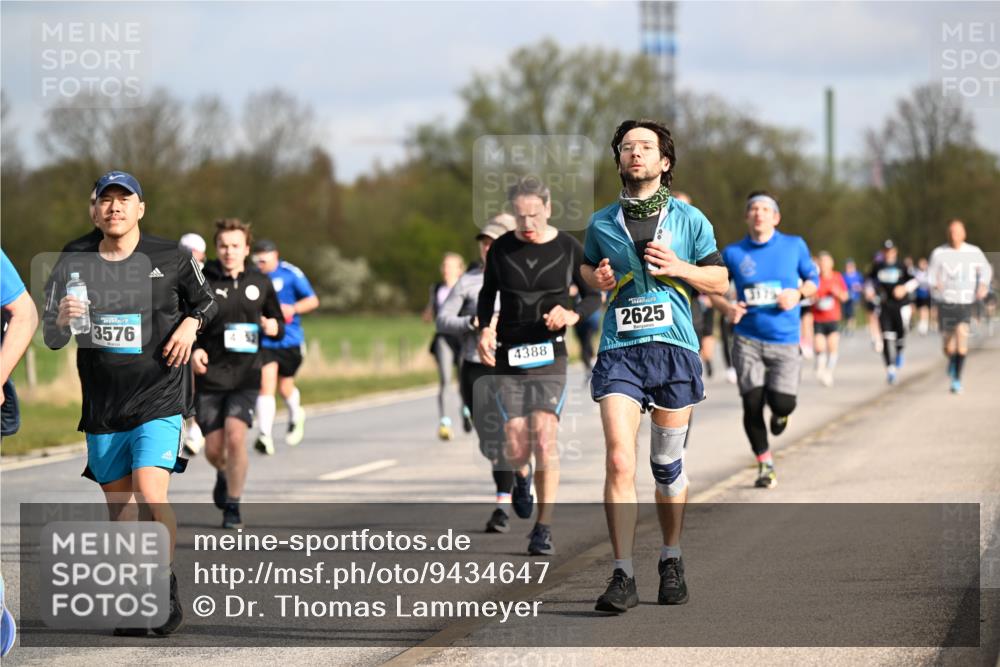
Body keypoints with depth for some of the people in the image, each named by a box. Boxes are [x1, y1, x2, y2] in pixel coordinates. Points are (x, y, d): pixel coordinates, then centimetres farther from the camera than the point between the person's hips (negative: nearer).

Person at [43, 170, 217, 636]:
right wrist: (63, 319, -16)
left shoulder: (171, 258, -1)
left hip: (159, 401, -3)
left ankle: (166, 584, -1)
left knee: (150, 495, -20)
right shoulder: (74, 266, 2)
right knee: (119, 511, 8)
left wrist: (191, 323, -4)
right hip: (102, 408, 3)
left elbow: (205, 301, 17)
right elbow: (51, 340, 6)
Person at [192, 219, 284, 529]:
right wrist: (192, 350, -18)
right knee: (214, 449, 2)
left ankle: (233, 506, -6)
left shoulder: (260, 283, 5)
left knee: (235, 435, -20)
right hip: (210, 374, 0)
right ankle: (224, 474, 41)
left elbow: (278, 323, 16)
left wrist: (273, 327, -8)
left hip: (246, 375, 0)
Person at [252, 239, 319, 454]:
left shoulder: (290, 274, -5)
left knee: (285, 386, 11)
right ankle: (265, 435, -20)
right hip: (264, 340, 1)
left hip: (289, 339, -1)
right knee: (266, 384, -15)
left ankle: (296, 416, 44)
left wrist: (293, 308, -19)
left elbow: (313, 300, -1)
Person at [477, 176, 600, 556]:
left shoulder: (568, 249, -2)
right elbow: (487, 294, 15)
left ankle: (543, 529, -7)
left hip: (550, 354, -1)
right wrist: (484, 329, -2)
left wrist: (572, 315, -15)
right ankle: (522, 476, 35)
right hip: (508, 354, 1)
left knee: (545, 438, -14)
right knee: (516, 446, -3)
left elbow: (593, 296, 6)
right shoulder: (501, 249, 1)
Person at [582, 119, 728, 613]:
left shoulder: (689, 219, 6)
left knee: (669, 465, 8)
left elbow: (720, 281, 10)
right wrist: (597, 279, 2)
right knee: (619, 461, -13)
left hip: (675, 349, 0)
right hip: (619, 350, 0)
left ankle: (671, 562, 26)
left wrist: (677, 267, -7)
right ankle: (622, 576, -13)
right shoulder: (601, 223, 8)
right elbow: (585, 267, 25)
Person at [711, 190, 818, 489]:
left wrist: (799, 293, -10)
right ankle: (765, 464, 14)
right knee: (752, 404, -7)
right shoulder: (733, 253, 2)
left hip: (784, 341, 0)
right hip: (747, 339, 0)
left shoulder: (795, 246, 3)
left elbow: (813, 280, 12)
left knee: (782, 403, -11)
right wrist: (727, 308, -9)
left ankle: (779, 413, 30)